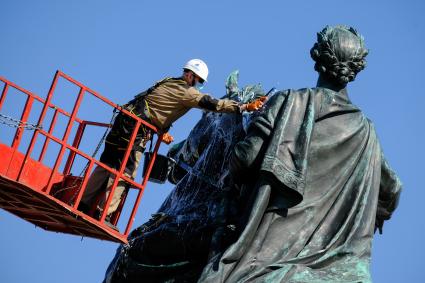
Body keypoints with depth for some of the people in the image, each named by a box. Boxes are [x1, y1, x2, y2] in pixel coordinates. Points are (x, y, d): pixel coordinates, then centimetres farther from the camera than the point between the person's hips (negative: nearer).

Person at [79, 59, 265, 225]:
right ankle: (103, 214, -9)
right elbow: (211, 103, -14)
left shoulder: (169, 83, 23)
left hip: (124, 120, 9)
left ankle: (83, 205, 13)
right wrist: (244, 107, -16)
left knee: (107, 165, 11)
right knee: (124, 171, -7)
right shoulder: (186, 91, -5)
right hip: (137, 129, -9)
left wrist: (161, 130, 26)